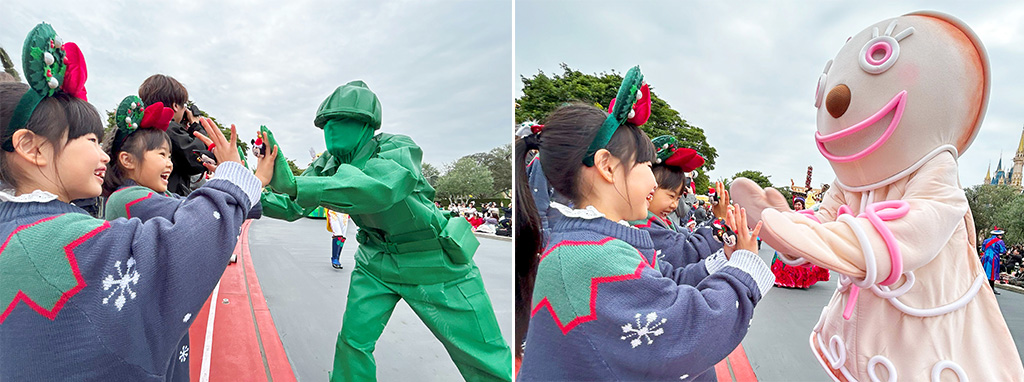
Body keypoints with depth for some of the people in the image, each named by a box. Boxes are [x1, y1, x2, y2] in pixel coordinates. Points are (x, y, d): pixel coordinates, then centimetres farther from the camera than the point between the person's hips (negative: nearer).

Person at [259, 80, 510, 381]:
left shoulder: (397, 149, -25)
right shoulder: (328, 165, -3)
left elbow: (377, 190, -44)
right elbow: (292, 206, 0)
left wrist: (293, 184, -50)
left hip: (434, 264, -5)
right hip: (377, 261, 6)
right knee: (353, 340, 2)